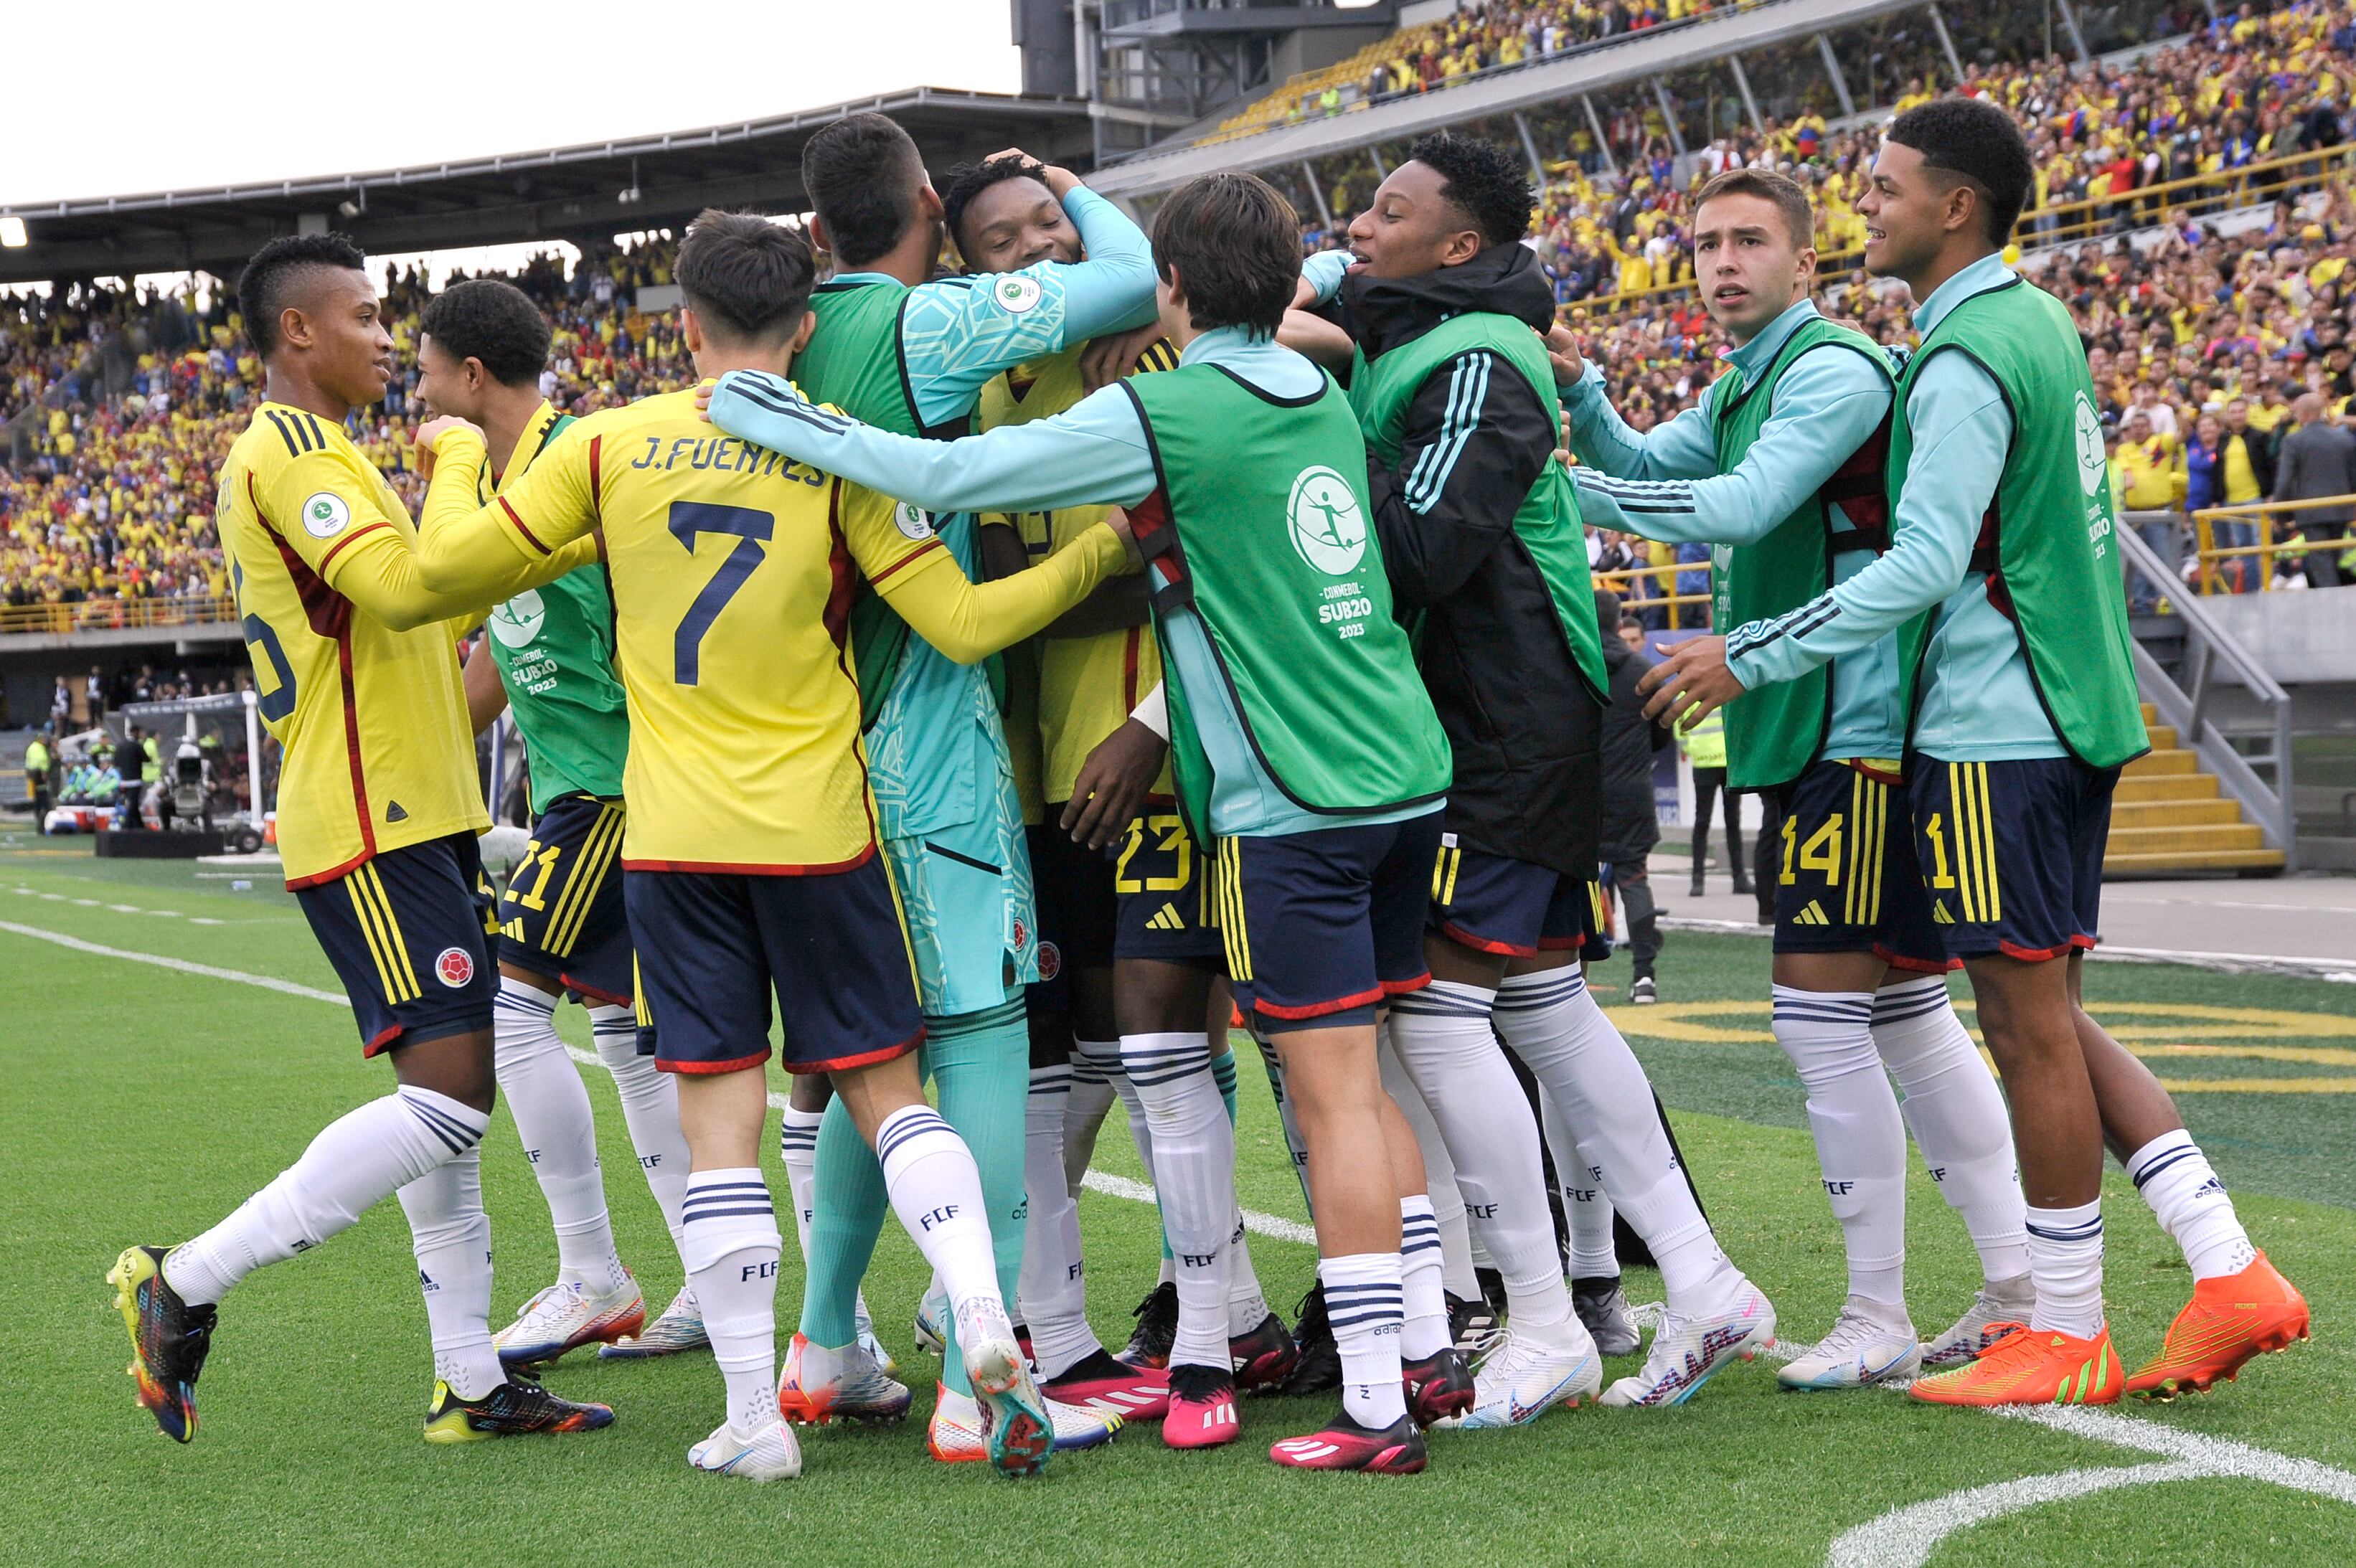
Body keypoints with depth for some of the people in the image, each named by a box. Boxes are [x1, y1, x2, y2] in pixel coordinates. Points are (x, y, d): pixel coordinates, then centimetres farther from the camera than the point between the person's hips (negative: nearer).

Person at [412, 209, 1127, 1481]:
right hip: (818, 827, 0)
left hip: (674, 837, 0)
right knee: (886, 1088, 9)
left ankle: (754, 1417, 2)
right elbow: (963, 624, -8)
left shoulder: (608, 445, -1)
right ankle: (985, 1324, -11)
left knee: (717, 1120, 3)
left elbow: (446, 563, 5)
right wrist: (1104, 551, 2)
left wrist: (458, 457, 25)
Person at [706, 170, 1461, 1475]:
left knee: (1333, 1098, -6)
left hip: (1293, 809, -8)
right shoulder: (1318, 391, 11)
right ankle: (1425, 1343, 22)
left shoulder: (1161, 414, -13)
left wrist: (761, 415, -4)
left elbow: (944, 474, -14)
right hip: (1407, 775, 8)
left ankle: (1375, 1407, -5)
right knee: (1372, 1076, 17)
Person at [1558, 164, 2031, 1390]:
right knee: (1904, 1014, 12)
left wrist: (1558, 486, -21)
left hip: (1856, 731, -10)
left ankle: (1878, 1321, -3)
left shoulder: (1835, 370, -12)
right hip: (1806, 734, 10)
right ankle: (2020, 1284, 18)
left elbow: (1739, 507, -22)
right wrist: (1577, 395, -6)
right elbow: (1645, 465, 13)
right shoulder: (1743, 386, 19)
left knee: (1819, 1013, -9)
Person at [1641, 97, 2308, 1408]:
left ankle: (2067, 1338, 6)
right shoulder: (2041, 323, 14)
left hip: (1997, 727, -10)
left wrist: (1748, 658, -18)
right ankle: (2230, 1274, 10)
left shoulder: (1967, 361, -16)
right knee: (2049, 1018, 14)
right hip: (2073, 711, 10)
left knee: (2029, 1022, -2)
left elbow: (1925, 567, -22)